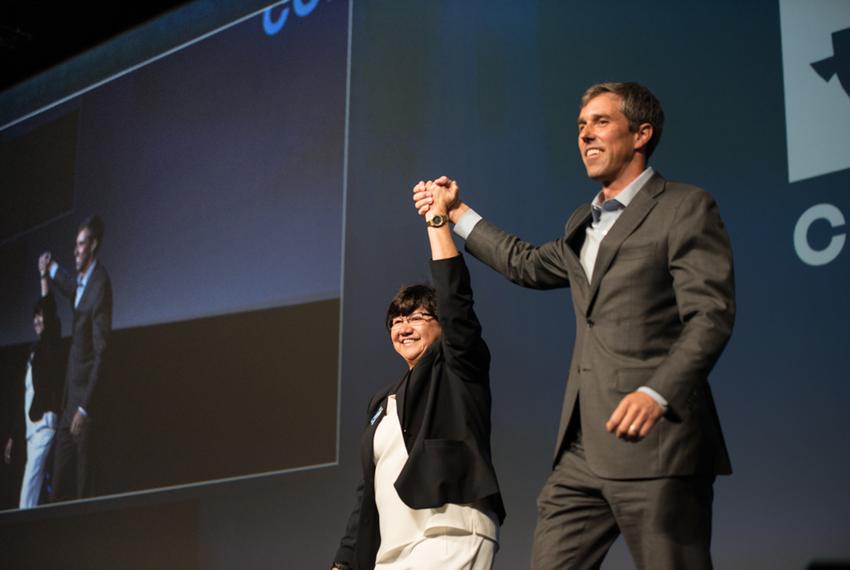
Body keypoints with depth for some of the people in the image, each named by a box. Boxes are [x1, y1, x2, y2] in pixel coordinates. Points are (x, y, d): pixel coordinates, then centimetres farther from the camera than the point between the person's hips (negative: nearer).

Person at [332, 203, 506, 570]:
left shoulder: (457, 371, 7)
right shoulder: (383, 403, 24)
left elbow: (455, 300, -10)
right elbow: (370, 489, 23)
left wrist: (436, 220, -7)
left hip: (451, 536, -7)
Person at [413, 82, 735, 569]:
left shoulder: (685, 208, -2)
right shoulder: (584, 223, 24)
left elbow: (711, 314, -11)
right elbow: (529, 265, 41)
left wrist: (658, 393, -24)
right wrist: (457, 213, 42)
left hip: (654, 442, -8)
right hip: (582, 453, 8)